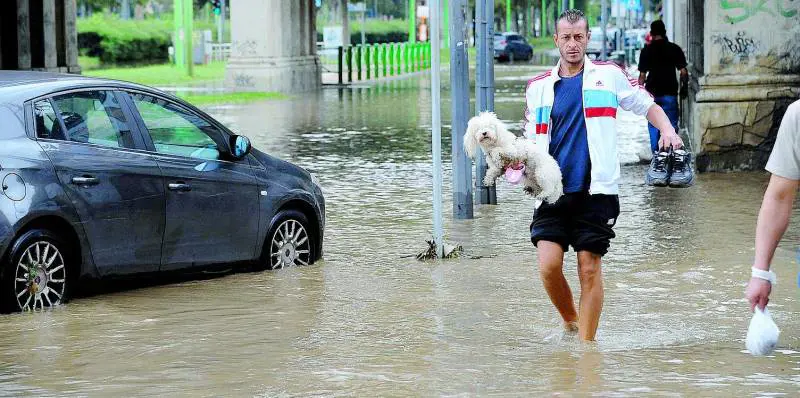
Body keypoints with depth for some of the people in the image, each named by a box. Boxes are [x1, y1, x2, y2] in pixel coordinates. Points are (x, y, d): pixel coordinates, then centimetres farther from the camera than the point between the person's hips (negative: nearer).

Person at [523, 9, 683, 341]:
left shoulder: (609, 75, 8)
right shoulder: (539, 87, 13)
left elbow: (648, 106, 15)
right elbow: (531, 141, 20)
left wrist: (667, 130, -5)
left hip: (595, 190, -2)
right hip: (552, 190, 2)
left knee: (590, 269, -3)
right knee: (549, 266, -10)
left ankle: (586, 343, 7)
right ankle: (570, 322, 16)